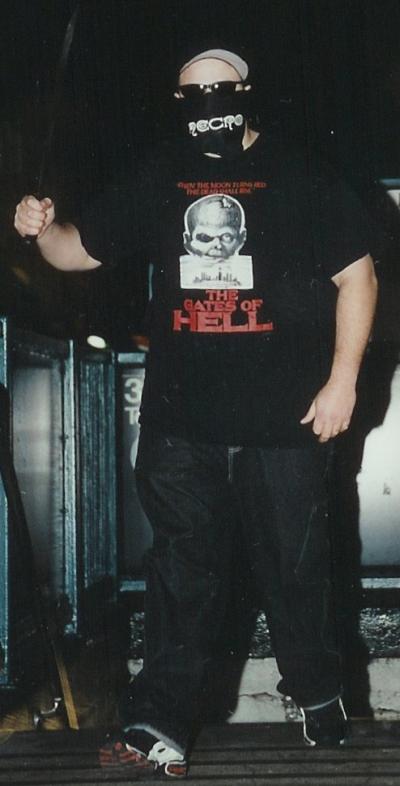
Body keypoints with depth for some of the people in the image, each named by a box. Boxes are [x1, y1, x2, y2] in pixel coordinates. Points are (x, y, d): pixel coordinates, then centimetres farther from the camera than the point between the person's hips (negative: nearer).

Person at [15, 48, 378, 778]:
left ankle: (318, 695, 31)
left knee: (295, 564, 10)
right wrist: (42, 230, -9)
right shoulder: (157, 179, 9)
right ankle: (160, 722, 10)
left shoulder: (302, 177, 0)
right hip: (182, 419, 2)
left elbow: (356, 275, 0)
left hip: (284, 418, -2)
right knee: (182, 569, 5)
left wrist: (342, 379, -6)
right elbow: (82, 250, 14)